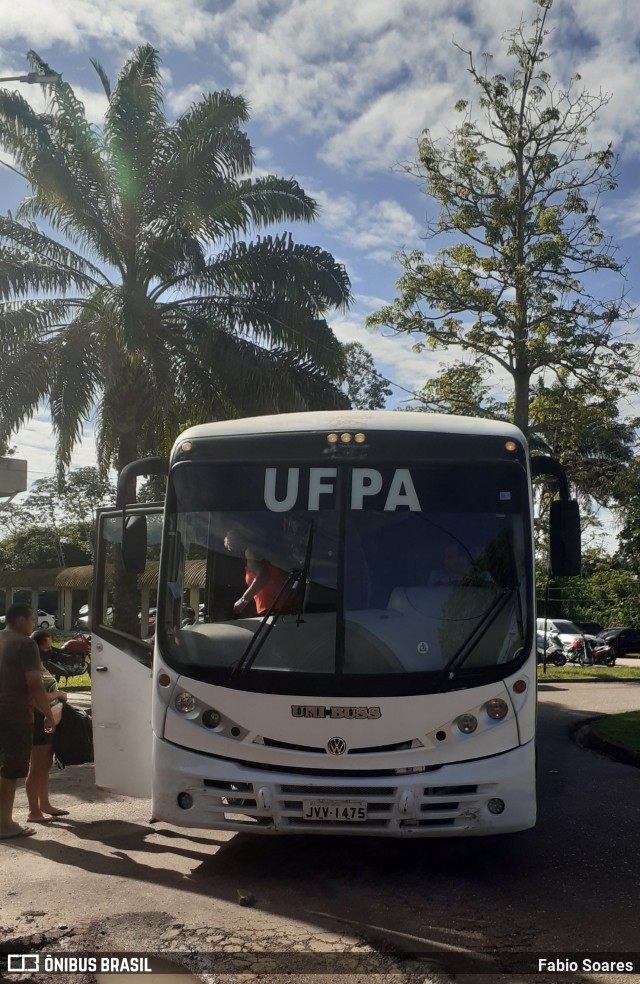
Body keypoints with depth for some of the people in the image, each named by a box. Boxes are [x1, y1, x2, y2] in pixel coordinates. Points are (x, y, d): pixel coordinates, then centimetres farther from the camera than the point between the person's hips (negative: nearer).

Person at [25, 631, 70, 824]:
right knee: (36, 767, -3)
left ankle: (44, 804, 25)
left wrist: (59, 696, 7)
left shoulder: (41, 666, 14)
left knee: (45, 765, 16)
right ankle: (34, 812, 3)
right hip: (38, 722, -10)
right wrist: (59, 694, -14)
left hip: (48, 721, 10)